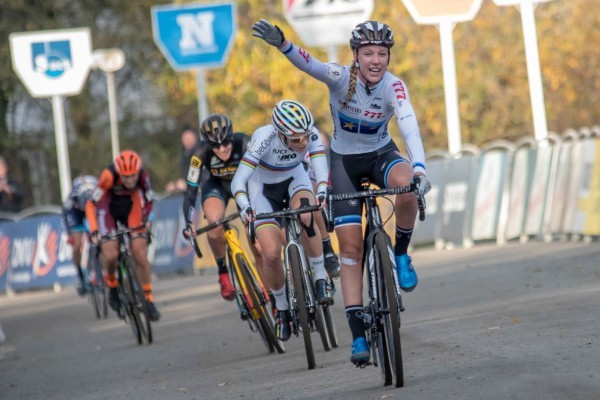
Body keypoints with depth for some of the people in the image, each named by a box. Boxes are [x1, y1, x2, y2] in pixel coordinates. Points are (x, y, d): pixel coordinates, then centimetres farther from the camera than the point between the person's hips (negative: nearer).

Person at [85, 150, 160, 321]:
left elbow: (148, 203, -7)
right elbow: (91, 205, -25)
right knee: (110, 254, -20)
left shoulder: (143, 176, -26)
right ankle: (112, 285, 11)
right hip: (108, 207, -2)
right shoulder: (109, 176, -34)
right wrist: (94, 230, -33)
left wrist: (146, 222, -20)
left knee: (140, 253, -11)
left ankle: (149, 300, 1)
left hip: (131, 207, 2)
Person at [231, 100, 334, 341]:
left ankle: (320, 279, -19)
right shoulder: (264, 138, -35)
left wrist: (322, 193, -56)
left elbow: (320, 168, -36)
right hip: (264, 189, -1)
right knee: (271, 253, -16)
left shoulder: (311, 135, -28)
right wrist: (245, 207, -54)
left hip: (294, 180, 1)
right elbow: (238, 182, -36)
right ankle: (281, 308, 9)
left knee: (306, 216, -34)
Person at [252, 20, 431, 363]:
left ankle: (401, 254, -9)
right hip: (344, 160, 0)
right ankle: (358, 334, -3)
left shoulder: (394, 86, -21)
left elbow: (409, 125, -37)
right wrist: (282, 44, -59)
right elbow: (310, 65, -38)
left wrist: (419, 167, -54)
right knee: (351, 245, -7)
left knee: (407, 184, -35)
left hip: (381, 153, 0)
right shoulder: (341, 78, -21)